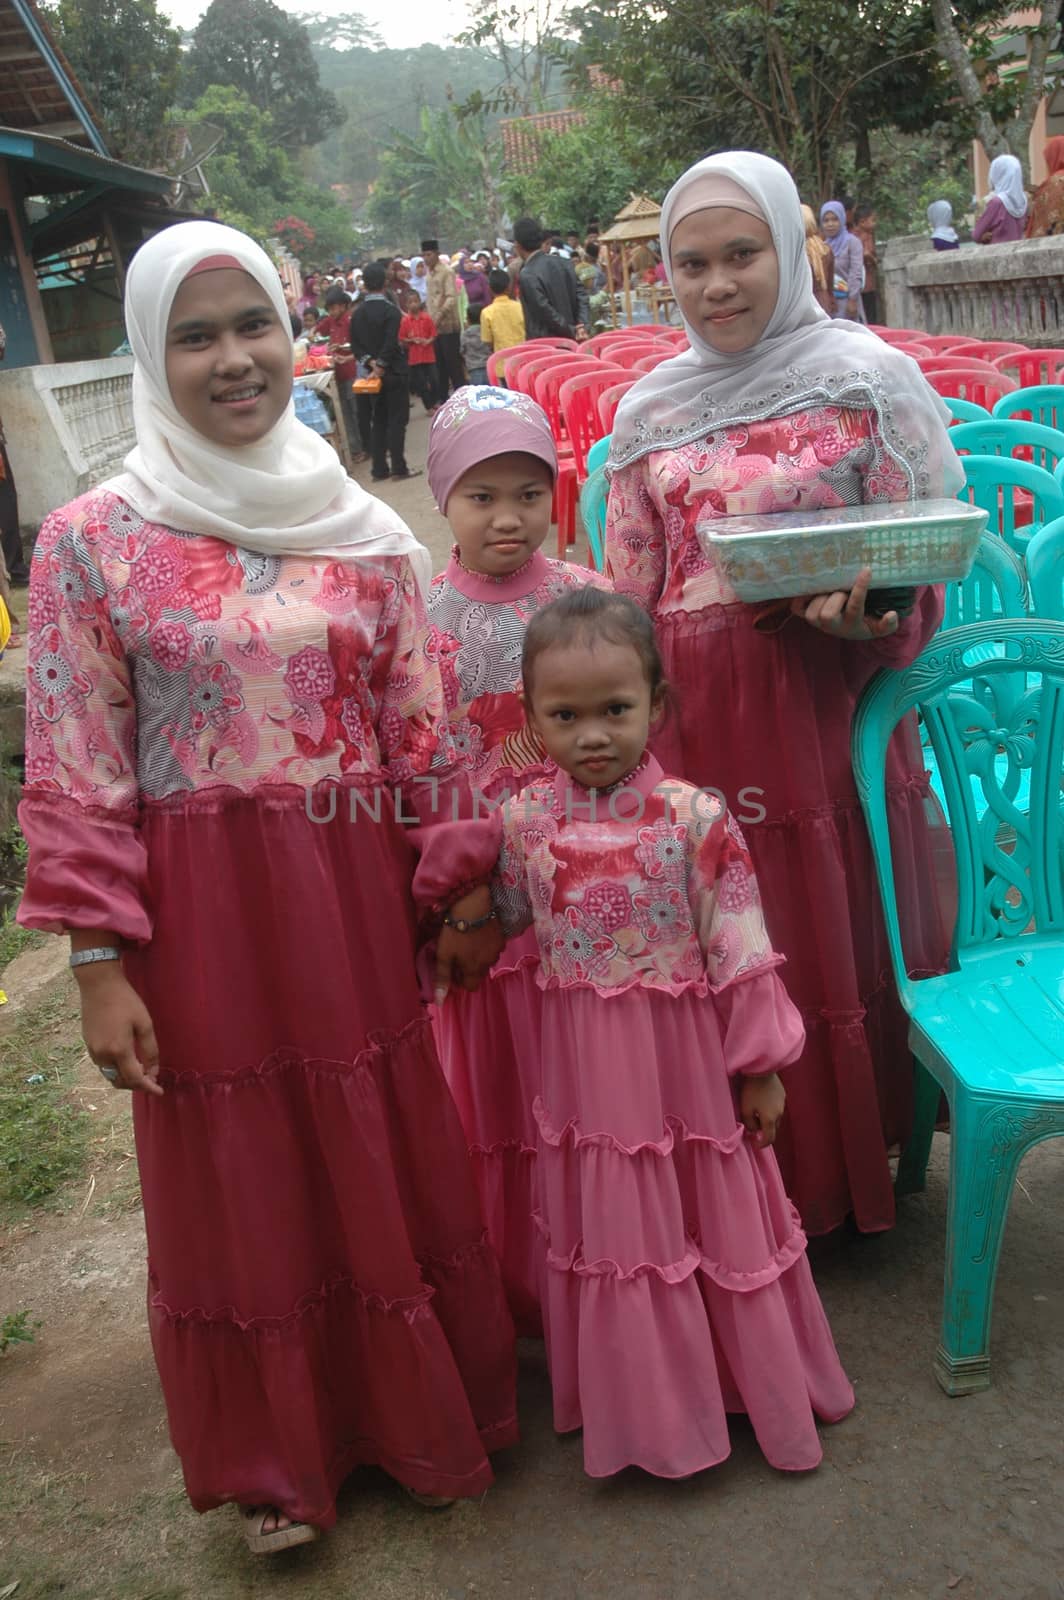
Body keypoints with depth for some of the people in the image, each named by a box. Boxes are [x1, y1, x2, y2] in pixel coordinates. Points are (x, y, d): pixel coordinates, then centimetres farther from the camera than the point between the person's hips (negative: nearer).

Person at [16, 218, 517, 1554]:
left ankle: (420, 1410, 40)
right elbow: (75, 773, -6)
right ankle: (279, 1458, 36)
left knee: (391, 1158, 14)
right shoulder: (93, 538, -6)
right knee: (243, 1181, 12)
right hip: (203, 911, -2)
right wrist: (99, 963, -8)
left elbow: (418, 730, 8)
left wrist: (459, 894, 9)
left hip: (356, 894, 3)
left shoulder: (364, 530, 3)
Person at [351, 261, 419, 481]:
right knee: (397, 420, -1)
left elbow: (355, 345, 2)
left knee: (378, 422, 10)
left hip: (373, 373, 5)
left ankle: (379, 469, 10)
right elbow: (390, 344, -20)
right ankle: (399, 468, -2)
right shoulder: (390, 310, -13)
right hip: (394, 373, -5)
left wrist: (370, 362, -5)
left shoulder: (357, 313, 4)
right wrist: (381, 365, -12)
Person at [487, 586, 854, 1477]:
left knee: (715, 1217, 13)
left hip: (684, 1055, -2)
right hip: (586, 1065, 3)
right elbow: (505, 922, 14)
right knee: (612, 1226, 15)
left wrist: (761, 1063, -7)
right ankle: (642, 1402, 37)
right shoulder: (525, 823, -6)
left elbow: (740, 948, -10)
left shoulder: (696, 817, -14)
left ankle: (756, 1383, 36)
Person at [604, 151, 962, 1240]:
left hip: (824, 701, -3)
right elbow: (626, 595, 13)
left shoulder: (866, 378, -1)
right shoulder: (650, 411, 10)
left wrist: (861, 613, -22)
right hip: (690, 711, 3)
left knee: (837, 933, 6)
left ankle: (842, 1175, 28)